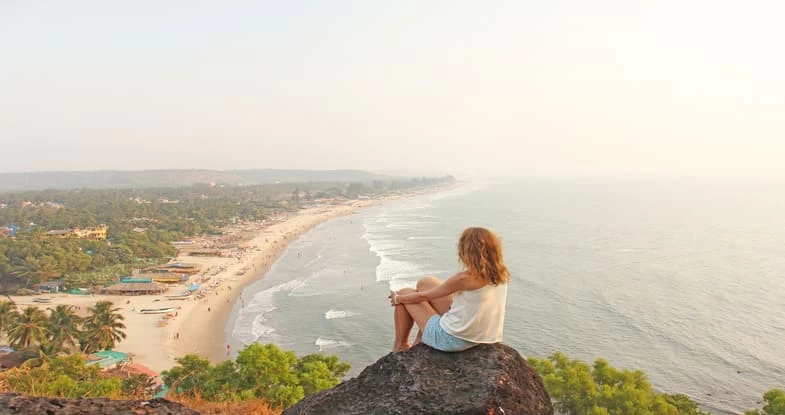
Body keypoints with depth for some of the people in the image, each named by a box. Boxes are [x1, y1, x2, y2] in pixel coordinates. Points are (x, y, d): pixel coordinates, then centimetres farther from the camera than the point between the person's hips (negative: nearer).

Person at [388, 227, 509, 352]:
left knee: (405, 293, 10)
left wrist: (397, 298, 7)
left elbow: (423, 296, -12)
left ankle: (400, 346, 30)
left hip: (452, 340, -7)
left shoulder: (465, 278, -25)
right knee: (426, 283, 17)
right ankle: (419, 343, 28)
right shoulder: (500, 274, -6)